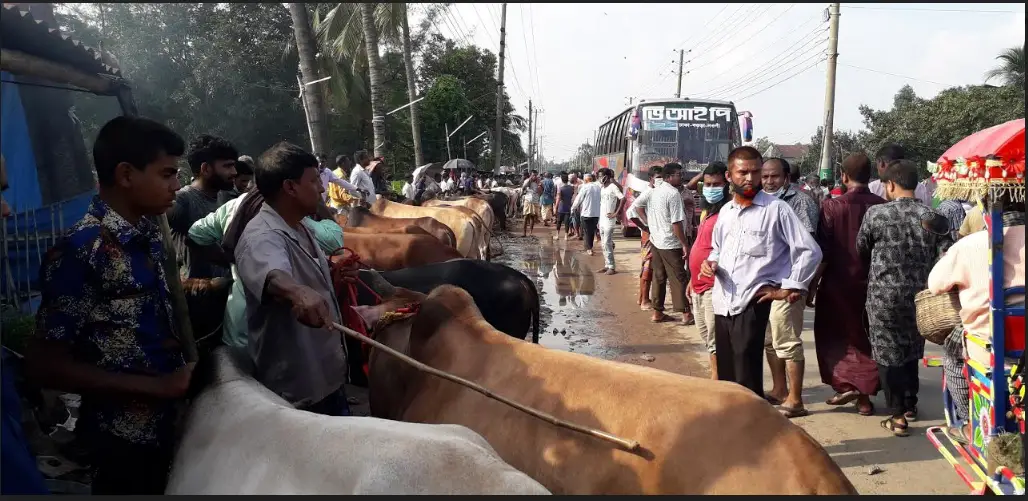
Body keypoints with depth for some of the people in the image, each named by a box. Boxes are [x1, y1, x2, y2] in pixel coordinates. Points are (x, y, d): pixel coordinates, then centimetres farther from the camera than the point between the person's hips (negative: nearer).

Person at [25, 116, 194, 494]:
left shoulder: (150, 234, 2)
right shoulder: (81, 251, -20)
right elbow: (45, 366, -19)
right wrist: (157, 386, -19)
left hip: (171, 421, 7)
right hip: (126, 438, -7)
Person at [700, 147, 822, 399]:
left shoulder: (776, 209, -5)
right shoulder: (725, 212, 14)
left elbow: (810, 250, -7)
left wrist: (789, 288, -8)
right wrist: (711, 263, 6)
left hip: (752, 305, -6)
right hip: (722, 304, 6)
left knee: (747, 380, -7)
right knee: (726, 377, 13)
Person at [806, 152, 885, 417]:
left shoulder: (832, 207, -12)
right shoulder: (882, 207, -5)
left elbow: (822, 254, -12)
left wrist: (812, 286, -3)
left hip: (838, 285, -3)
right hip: (871, 284, 3)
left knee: (834, 336, 15)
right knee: (865, 337, 14)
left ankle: (845, 383, 2)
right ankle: (865, 395, 16)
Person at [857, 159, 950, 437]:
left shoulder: (876, 213, -13)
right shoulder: (932, 217, -3)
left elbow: (861, 249, 2)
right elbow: (934, 255, 6)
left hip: (885, 294, -4)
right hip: (919, 293, 4)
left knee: (888, 352, 5)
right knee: (911, 350, 21)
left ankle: (897, 416, 6)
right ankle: (911, 405, 33)